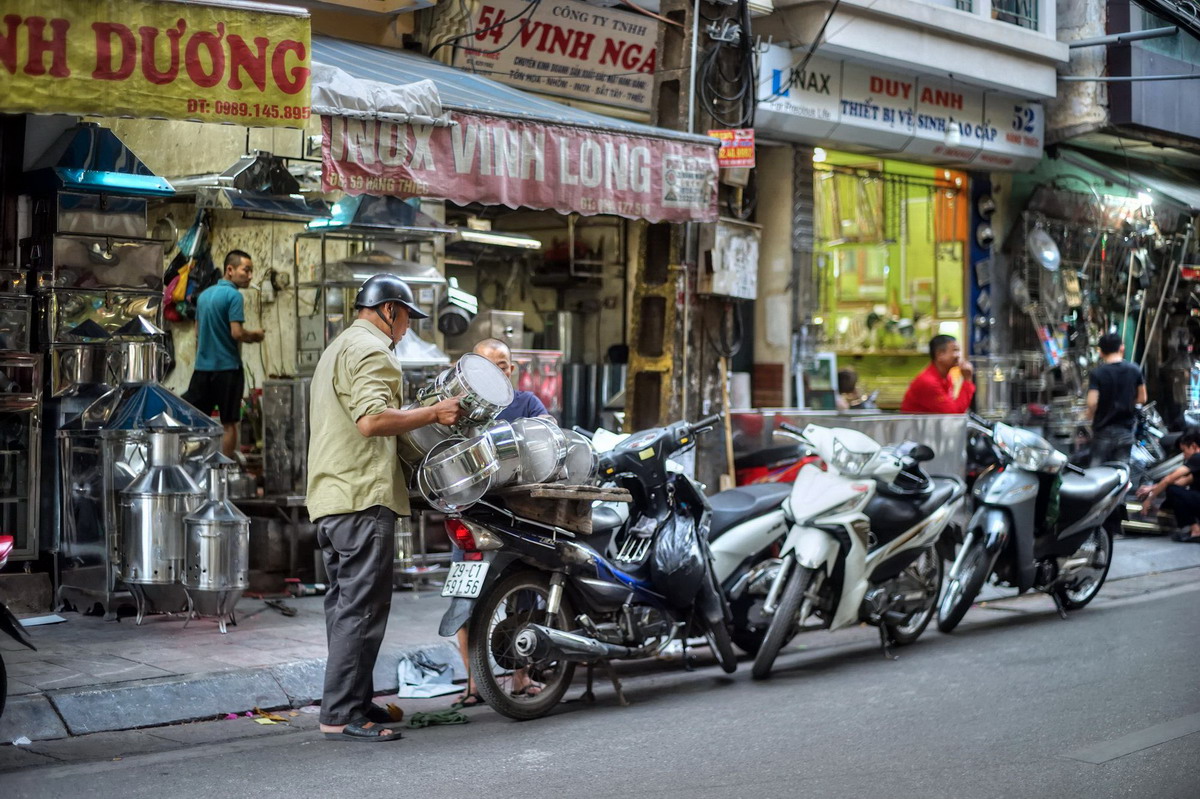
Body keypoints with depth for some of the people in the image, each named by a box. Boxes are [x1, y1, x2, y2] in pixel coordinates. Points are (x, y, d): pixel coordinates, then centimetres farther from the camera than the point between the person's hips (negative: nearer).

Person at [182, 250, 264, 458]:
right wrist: (254, 336, -1)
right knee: (229, 423, 2)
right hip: (228, 366, -7)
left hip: (202, 366, 7)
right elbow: (237, 333, -20)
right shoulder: (234, 295, -12)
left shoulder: (204, 294, 12)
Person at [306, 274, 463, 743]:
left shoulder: (336, 349, 25)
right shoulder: (371, 350, -9)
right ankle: (342, 714, -9)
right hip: (363, 497, -11)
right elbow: (372, 419, -23)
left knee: (345, 605, 14)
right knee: (362, 607, -9)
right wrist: (432, 414, -16)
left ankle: (353, 702, 20)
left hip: (328, 497, 11)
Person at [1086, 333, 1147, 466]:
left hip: (1103, 429, -3)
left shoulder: (1096, 373, -14)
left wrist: (1090, 415, 0)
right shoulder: (1134, 370, -3)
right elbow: (1142, 398, 4)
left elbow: (1092, 402, -20)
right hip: (1126, 429, 3)